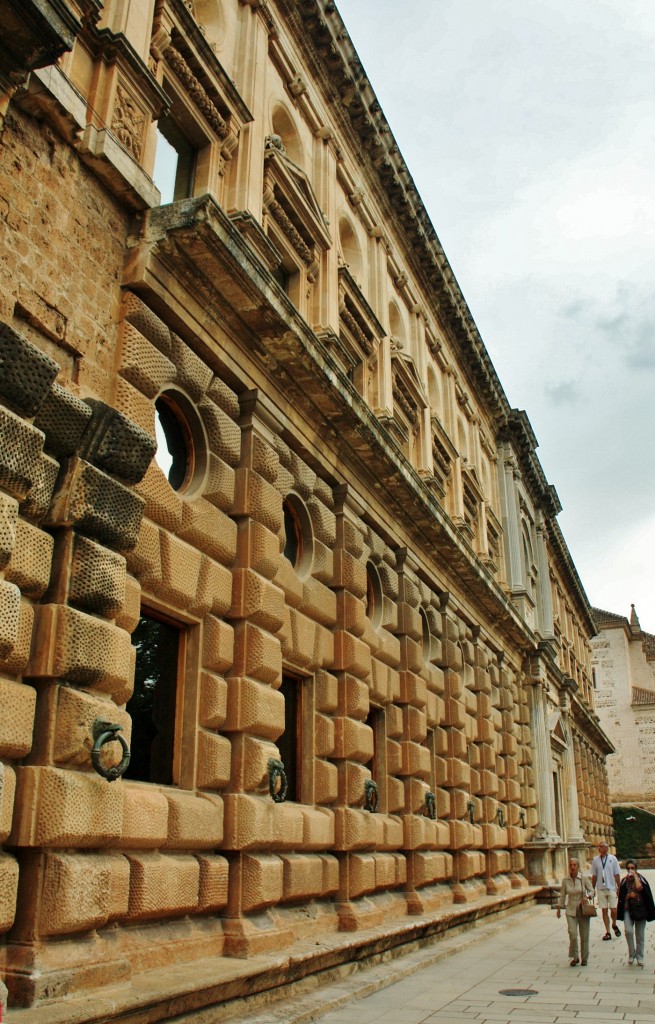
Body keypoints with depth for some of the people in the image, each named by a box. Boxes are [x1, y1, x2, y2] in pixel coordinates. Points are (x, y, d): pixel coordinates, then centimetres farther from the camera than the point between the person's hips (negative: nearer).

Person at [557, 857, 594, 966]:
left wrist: (588, 897, -22)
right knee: (572, 934, -12)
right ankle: (575, 957, 7)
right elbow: (562, 895, 8)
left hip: (583, 909, -1)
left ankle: (584, 959, 24)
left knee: (584, 935, 6)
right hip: (571, 910, 1)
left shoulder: (584, 878, -8)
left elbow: (591, 890, -2)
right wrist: (559, 908, 10)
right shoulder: (565, 879, -3)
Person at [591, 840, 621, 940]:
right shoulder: (595, 860, 1)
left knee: (613, 910, 0)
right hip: (601, 889, 2)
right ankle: (608, 932, 13)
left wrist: (619, 888, -2)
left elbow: (617, 875, 0)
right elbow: (594, 876, 8)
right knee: (604, 911, 4)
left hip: (612, 888, -2)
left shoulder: (612, 859, -4)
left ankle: (614, 925, 30)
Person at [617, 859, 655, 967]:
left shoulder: (641, 879, -2)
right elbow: (621, 897, 5)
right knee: (628, 931, -17)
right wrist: (629, 895, -12)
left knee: (640, 935, 5)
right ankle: (631, 954, 1)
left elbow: (639, 888, -24)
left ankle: (639, 957, 19)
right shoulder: (624, 881, 5)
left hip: (640, 909, -1)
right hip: (628, 909, 1)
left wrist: (635, 876, -16)